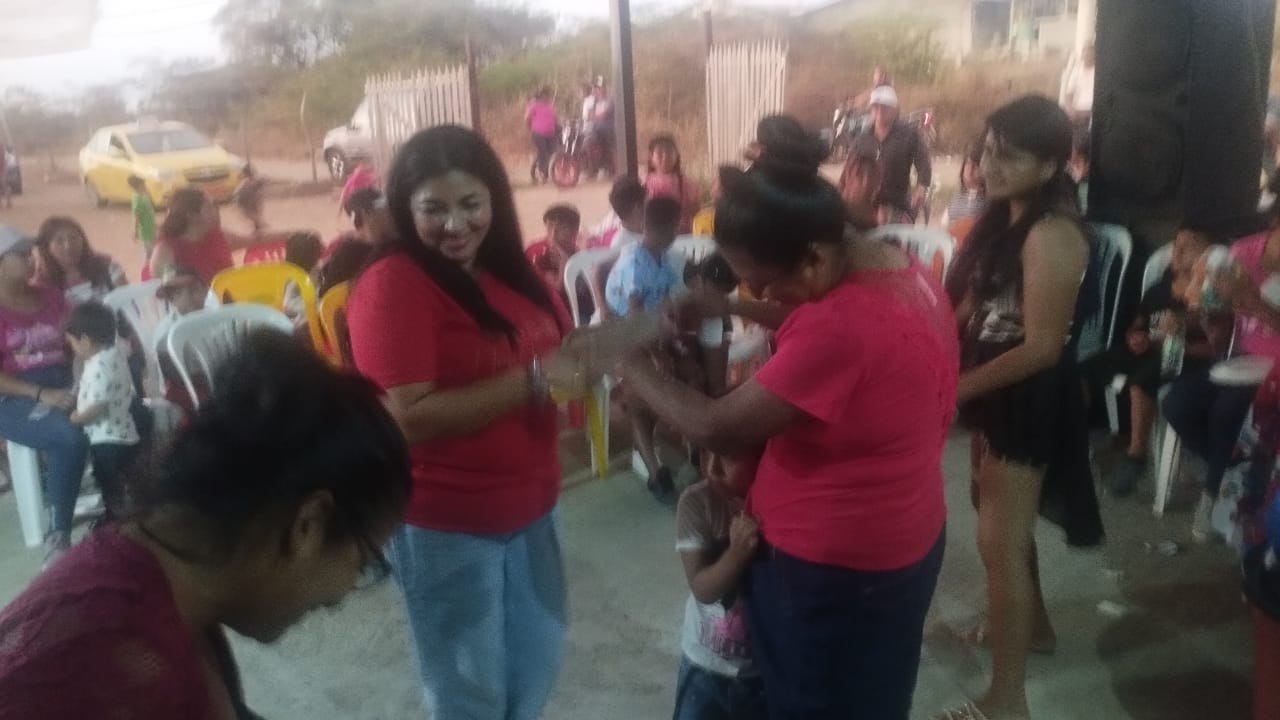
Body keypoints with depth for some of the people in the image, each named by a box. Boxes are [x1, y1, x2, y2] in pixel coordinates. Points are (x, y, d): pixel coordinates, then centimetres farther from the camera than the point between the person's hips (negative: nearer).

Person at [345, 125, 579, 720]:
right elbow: (411, 419, -26)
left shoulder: (509, 269, 4)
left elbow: (554, 350, 16)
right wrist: (532, 379, -28)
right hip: (444, 525, -7)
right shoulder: (390, 285, -19)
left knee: (536, 669, 24)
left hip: (530, 507, 7)